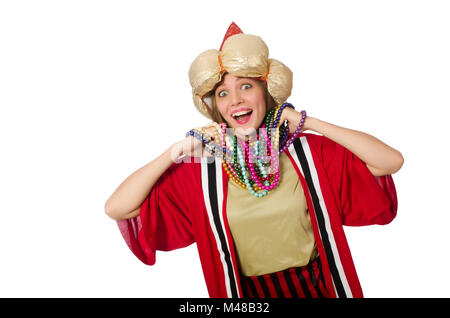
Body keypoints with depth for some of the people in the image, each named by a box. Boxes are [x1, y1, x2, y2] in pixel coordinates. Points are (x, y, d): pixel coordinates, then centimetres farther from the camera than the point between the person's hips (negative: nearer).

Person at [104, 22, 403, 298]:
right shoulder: (201, 165, -11)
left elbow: (392, 161, -16)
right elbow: (116, 208, -14)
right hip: (249, 292, 0)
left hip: (318, 285, 1)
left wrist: (311, 123, -16)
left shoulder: (307, 149, -9)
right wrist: (176, 151, -19)